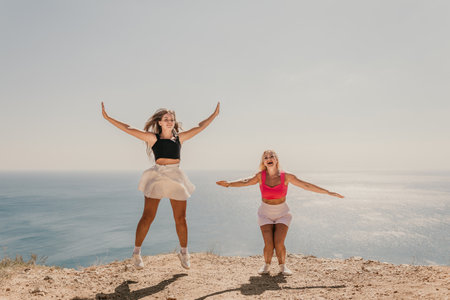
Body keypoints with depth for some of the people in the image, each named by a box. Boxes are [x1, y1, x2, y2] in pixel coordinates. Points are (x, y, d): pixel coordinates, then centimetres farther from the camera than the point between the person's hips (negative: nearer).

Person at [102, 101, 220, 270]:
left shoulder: (180, 137, 11)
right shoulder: (153, 138, 4)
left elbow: (200, 127, 17)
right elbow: (128, 129, 3)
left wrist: (214, 115, 19)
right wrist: (107, 118, 2)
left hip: (177, 178, 3)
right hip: (157, 177, -2)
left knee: (180, 218, 7)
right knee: (148, 217, -1)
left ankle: (184, 253, 26)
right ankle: (136, 253, 17)